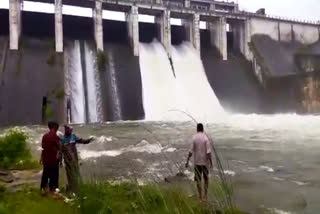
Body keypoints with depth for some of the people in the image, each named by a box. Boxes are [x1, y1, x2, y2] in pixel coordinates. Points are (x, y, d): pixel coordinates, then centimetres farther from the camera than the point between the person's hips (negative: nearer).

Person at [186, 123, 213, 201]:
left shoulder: (194, 138, -7)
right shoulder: (206, 138, -9)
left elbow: (191, 151, -9)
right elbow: (208, 151, -13)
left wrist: (187, 161, -2)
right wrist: (211, 162, -7)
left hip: (197, 162, 0)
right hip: (205, 161, 0)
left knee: (198, 180, 8)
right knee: (206, 178, 18)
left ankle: (200, 197, 12)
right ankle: (205, 195, 21)